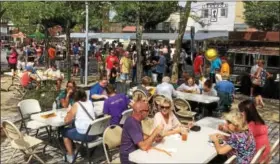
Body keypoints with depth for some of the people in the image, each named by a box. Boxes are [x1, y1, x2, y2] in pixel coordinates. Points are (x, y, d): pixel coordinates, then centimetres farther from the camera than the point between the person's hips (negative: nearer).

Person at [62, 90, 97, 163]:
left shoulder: (76, 105, -6)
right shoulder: (90, 102, 9)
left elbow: (66, 121, -3)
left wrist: (69, 113, 13)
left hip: (83, 135, -6)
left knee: (65, 132, 21)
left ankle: (70, 155, 21)